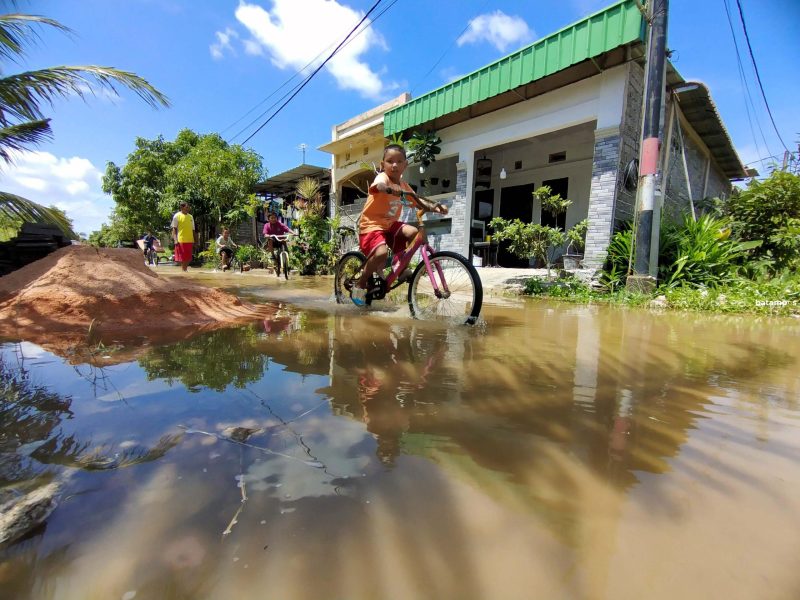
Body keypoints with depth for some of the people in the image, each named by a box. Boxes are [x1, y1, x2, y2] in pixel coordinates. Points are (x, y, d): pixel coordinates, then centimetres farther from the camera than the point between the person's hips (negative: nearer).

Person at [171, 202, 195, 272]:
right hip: (181, 240, -5)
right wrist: (175, 240, -13)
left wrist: (194, 241, 11)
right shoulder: (177, 216, 0)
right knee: (182, 259, -2)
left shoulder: (190, 216, 14)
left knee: (188, 258, 8)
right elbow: (174, 229, -3)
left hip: (190, 241, 5)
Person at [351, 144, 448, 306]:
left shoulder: (403, 185, 9)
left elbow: (418, 202, 5)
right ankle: (360, 285, -9)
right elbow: (380, 186, -38)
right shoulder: (382, 177, -13)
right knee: (381, 253, -32)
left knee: (414, 232, -18)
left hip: (390, 224, 7)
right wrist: (396, 191, -57)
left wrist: (434, 206, -15)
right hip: (371, 224, -7)